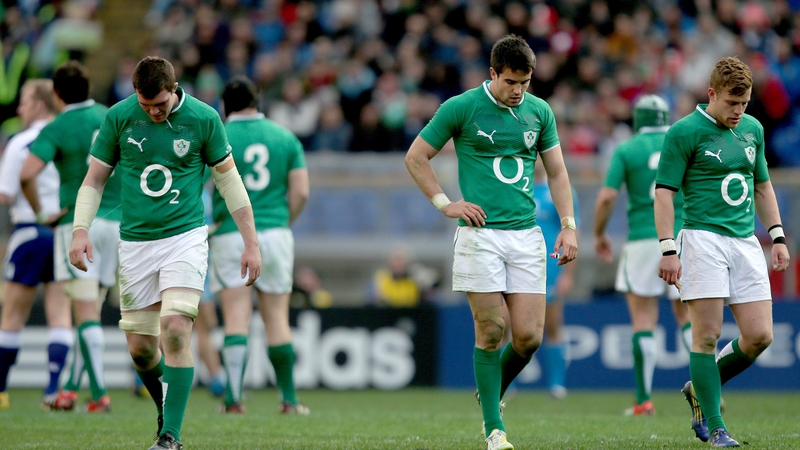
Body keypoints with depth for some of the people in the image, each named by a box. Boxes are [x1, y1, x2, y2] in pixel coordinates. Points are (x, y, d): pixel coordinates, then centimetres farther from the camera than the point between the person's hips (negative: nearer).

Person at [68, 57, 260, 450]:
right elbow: (95, 179, 6)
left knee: (175, 330, -19)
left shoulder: (203, 118, -4)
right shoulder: (118, 117, -1)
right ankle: (167, 412, 30)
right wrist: (80, 231, -8)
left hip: (185, 236, -2)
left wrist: (251, 243, 4)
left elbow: (228, 179, 5)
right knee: (140, 346, 3)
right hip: (135, 241, 3)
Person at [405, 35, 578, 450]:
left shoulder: (539, 111, 9)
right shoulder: (462, 108, -3)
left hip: (526, 233, 3)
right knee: (491, 332, -7)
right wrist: (445, 204, -2)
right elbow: (415, 157, 5)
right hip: (480, 233, -3)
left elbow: (556, 172, 17)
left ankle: (491, 393, 26)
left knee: (528, 336, -3)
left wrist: (568, 225, 7)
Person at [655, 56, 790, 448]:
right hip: (702, 238, -6)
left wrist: (777, 237, 16)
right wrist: (668, 250, -14)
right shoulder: (684, 132, -6)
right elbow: (664, 192, -7)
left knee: (759, 336, -1)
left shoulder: (753, 129, 13)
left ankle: (698, 390, 21)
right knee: (707, 335, -7)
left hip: (745, 240, 6)